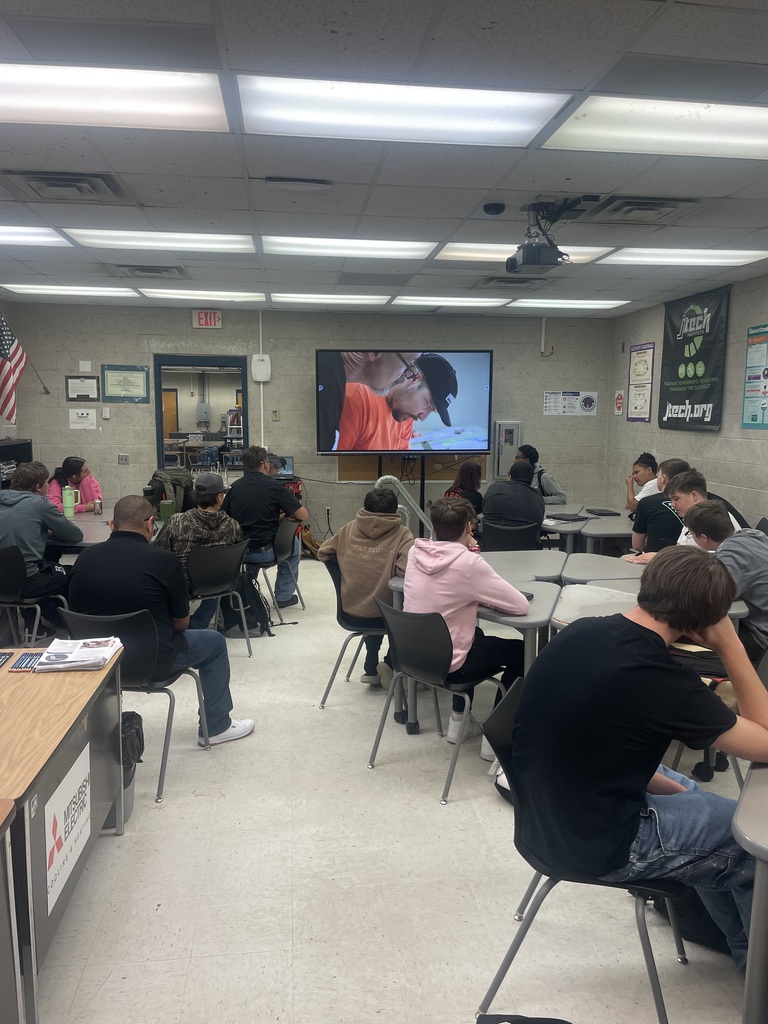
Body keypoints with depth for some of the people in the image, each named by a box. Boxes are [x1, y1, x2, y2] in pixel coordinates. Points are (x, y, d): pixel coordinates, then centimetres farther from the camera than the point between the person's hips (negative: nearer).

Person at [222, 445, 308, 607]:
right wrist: (286, 514, 10)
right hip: (266, 552, -4)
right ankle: (283, 596, 29)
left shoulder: (235, 486, 0)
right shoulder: (274, 486, -11)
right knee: (294, 543, 27)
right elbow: (303, 515, -12)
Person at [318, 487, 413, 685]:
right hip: (385, 613, -4)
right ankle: (392, 663, 18)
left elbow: (322, 553, 8)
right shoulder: (402, 534, -11)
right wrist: (390, 567, -4)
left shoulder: (349, 529, 0)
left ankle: (371, 669, 38)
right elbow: (406, 570, -25)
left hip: (351, 611, 4)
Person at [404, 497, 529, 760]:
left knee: (476, 635, 34)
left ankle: (459, 720, 36)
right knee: (522, 652, 14)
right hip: (445, 665, -7)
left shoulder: (415, 551, -6)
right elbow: (521, 605, -20)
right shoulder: (469, 563, -24)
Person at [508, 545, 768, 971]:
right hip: (598, 846, -7)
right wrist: (731, 646, -11)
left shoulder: (578, 632, -7)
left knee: (688, 793, 28)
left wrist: (666, 785, 7)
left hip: (544, 818, 7)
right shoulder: (661, 679, -28)